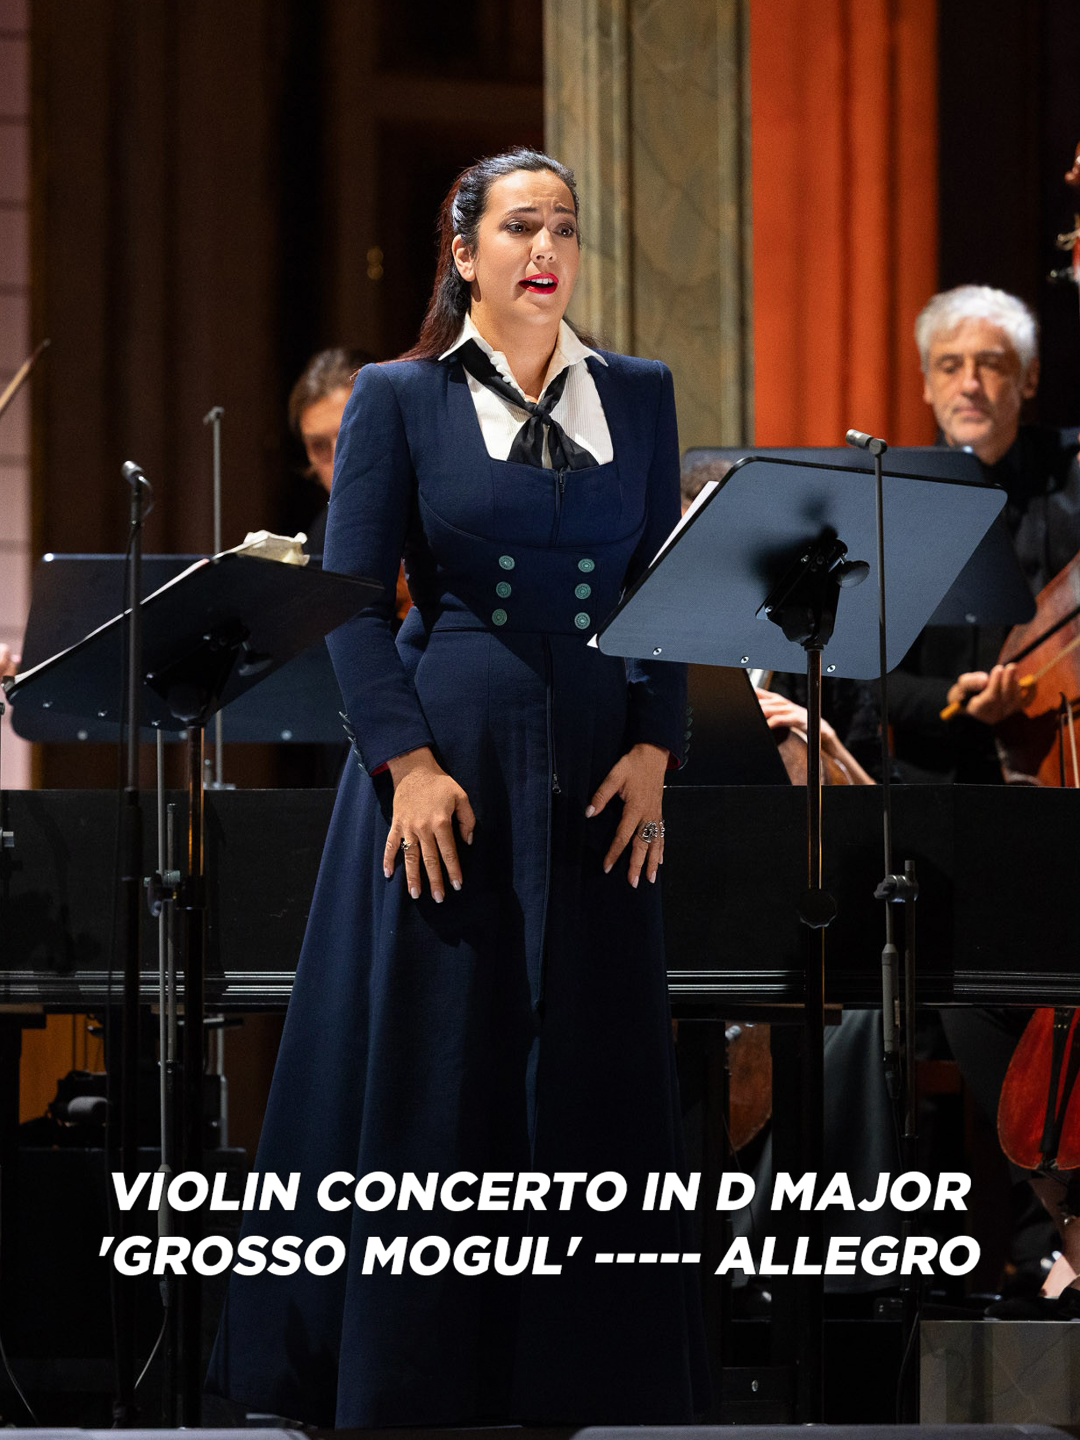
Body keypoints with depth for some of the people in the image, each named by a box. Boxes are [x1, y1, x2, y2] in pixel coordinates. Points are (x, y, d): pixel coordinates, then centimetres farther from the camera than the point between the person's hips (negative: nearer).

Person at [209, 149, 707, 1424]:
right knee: (429, 1065, -1)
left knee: (594, 1069, 2)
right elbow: (351, 598, -3)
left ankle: (578, 1377, 8)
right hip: (450, 761, -3)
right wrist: (408, 761, -13)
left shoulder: (638, 398, 10)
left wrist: (652, 749, -3)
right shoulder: (400, 399, 0)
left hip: (593, 774, 3)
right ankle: (413, 1373, 7)